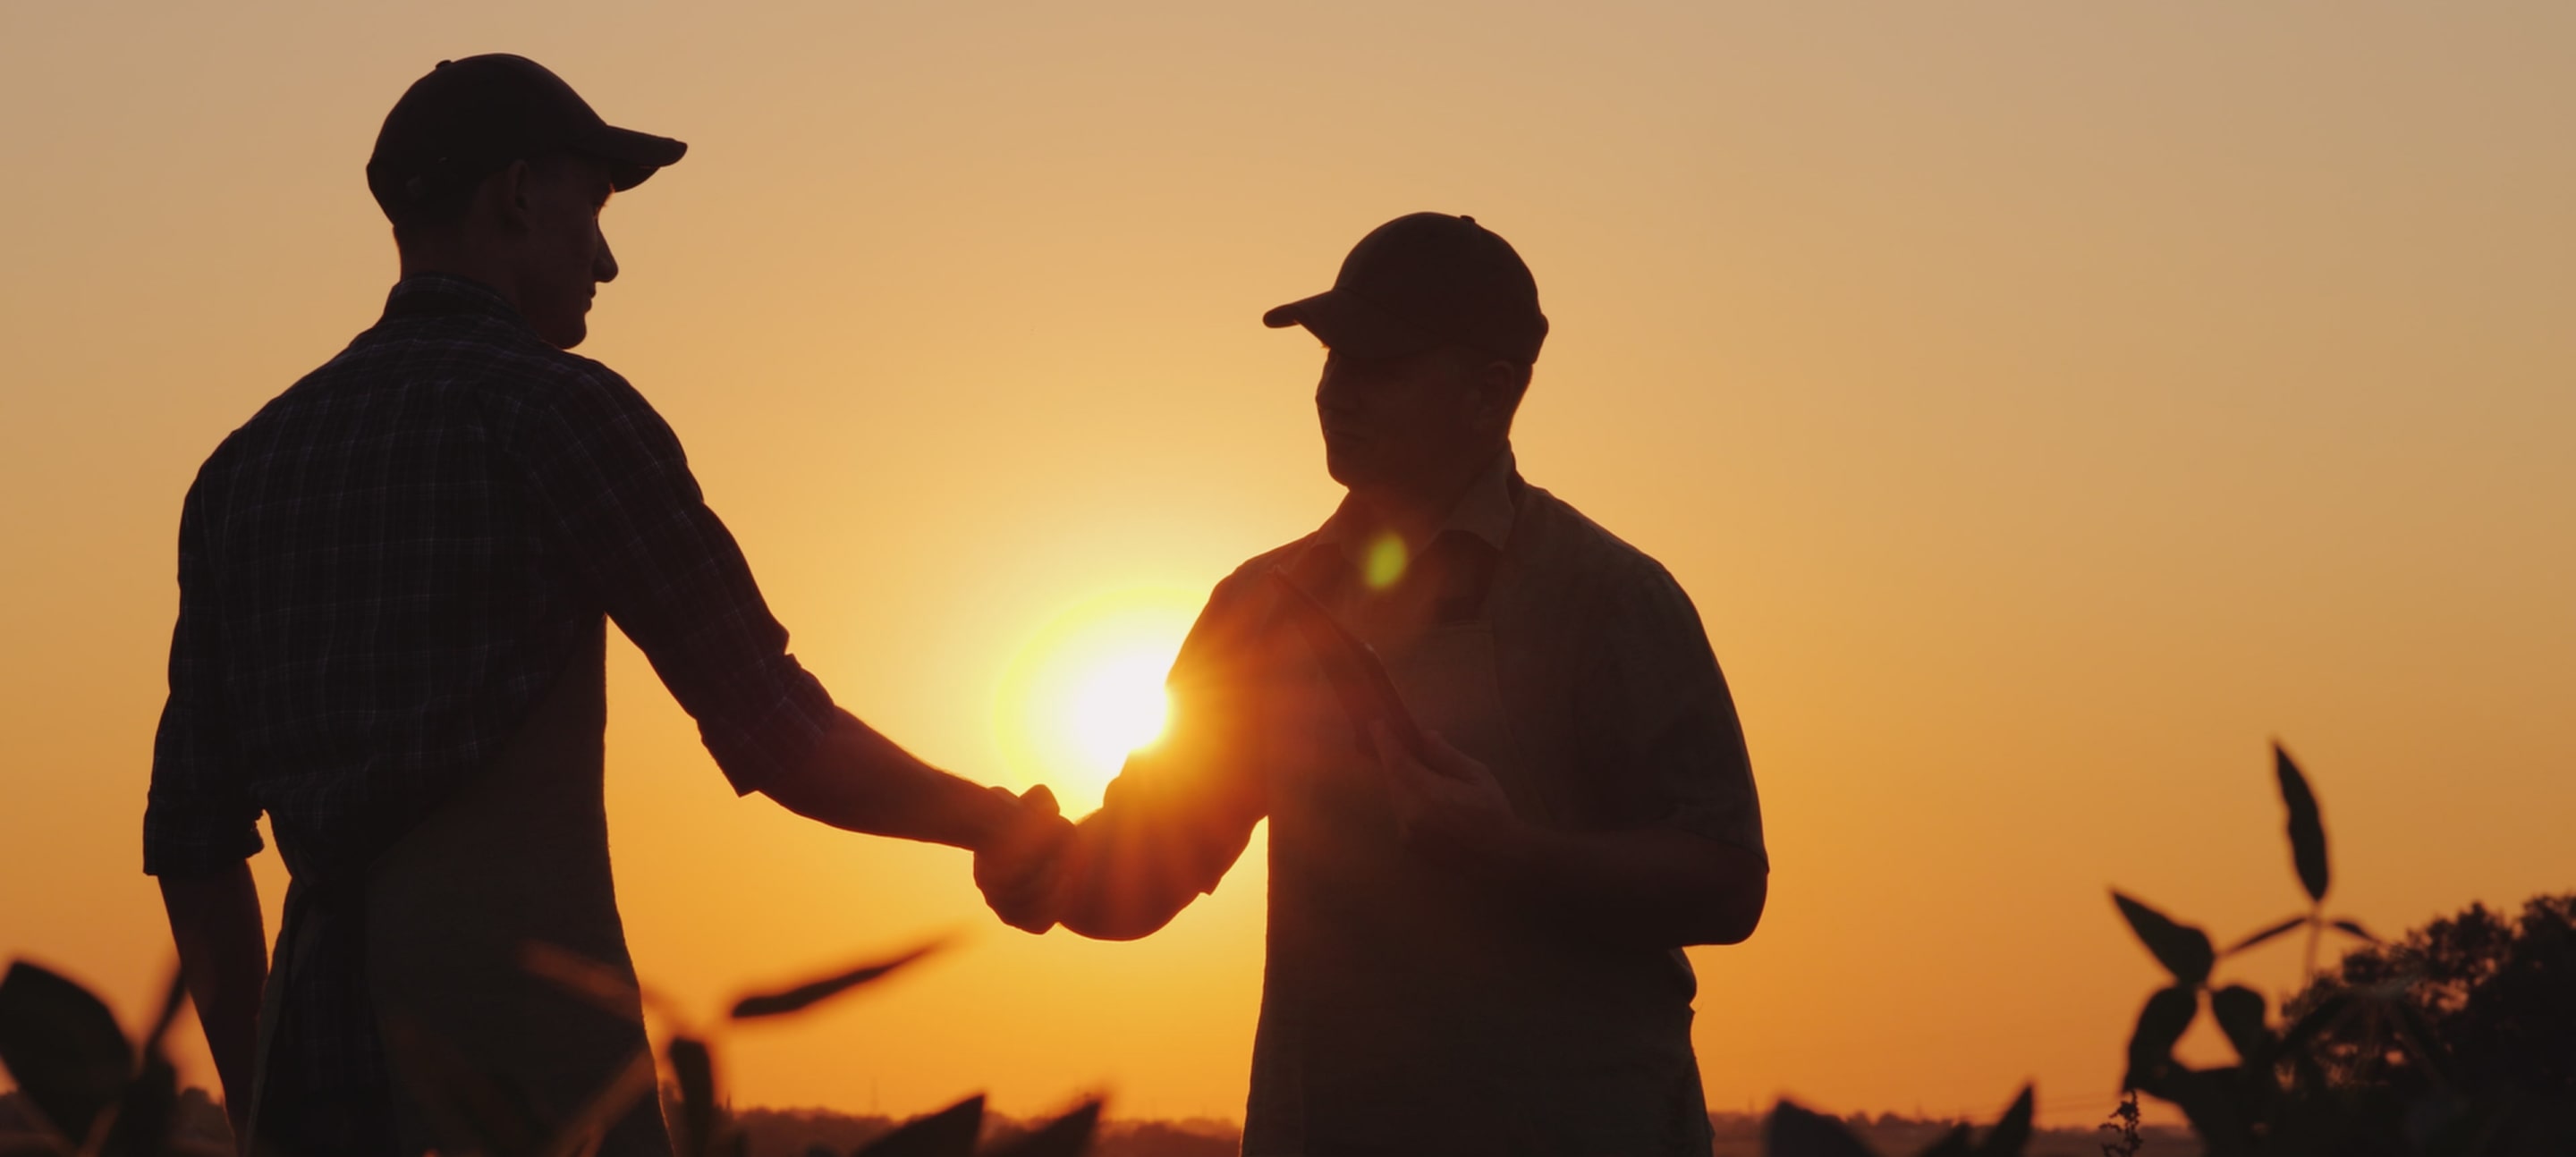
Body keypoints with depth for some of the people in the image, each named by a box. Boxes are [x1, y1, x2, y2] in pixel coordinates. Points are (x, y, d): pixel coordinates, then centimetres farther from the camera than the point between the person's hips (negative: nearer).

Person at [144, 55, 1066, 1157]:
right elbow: (785, 745, -4)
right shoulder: (558, 413, -3)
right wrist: (1008, 822, 13)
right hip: (518, 1051, -7)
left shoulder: (246, 466, 17)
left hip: (314, 1054, 7)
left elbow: (192, 834, 18)